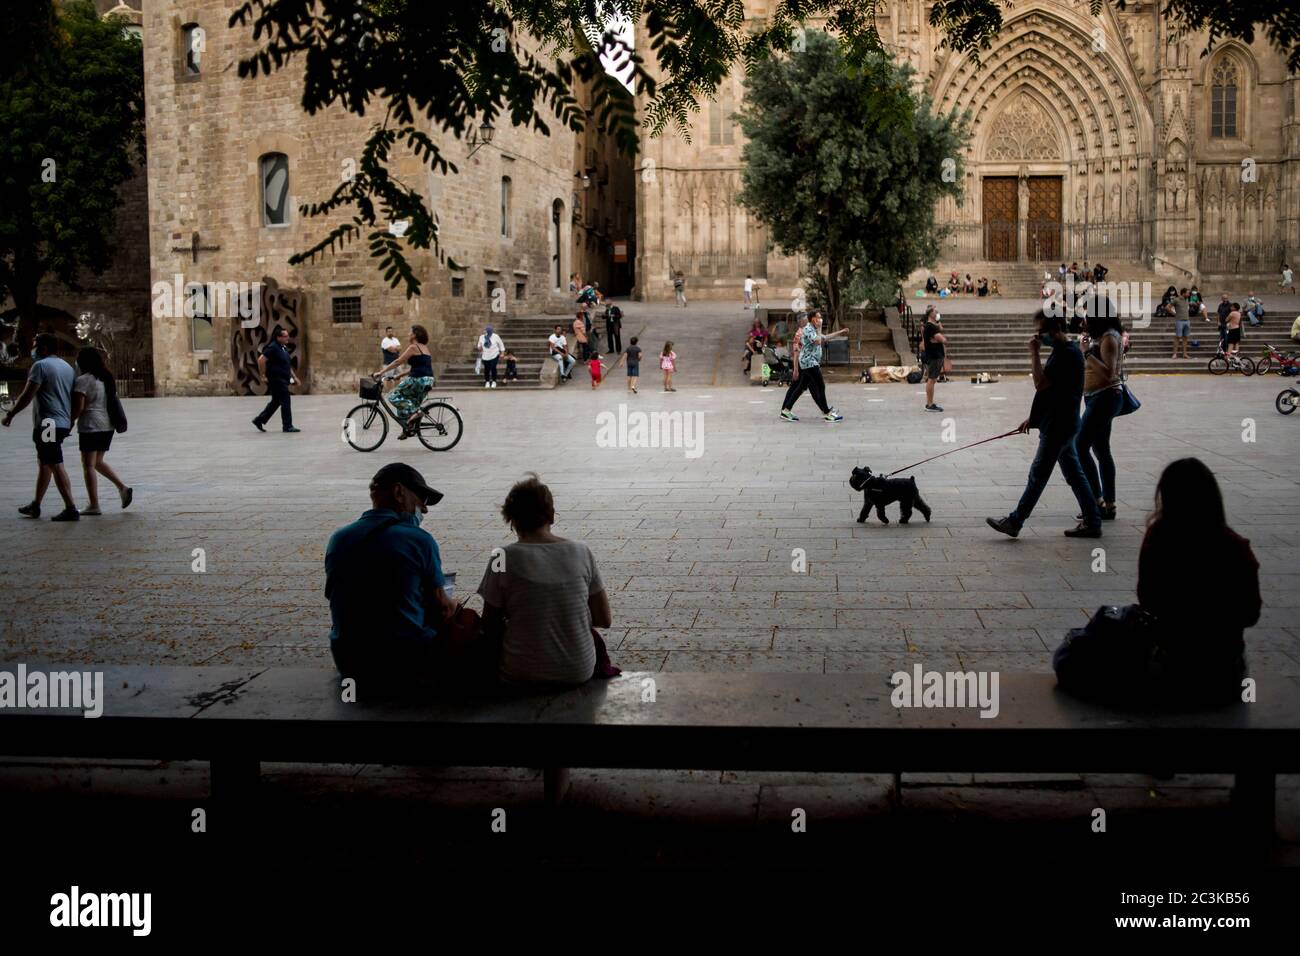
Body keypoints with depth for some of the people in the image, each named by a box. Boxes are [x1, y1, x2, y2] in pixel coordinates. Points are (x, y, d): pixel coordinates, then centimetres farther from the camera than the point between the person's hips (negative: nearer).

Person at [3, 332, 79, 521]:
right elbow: (75, 398, 19)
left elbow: (27, 396, -14)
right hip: (63, 423, 9)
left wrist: (11, 414, -4)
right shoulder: (68, 367, 16)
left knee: (56, 465, -9)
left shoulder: (40, 365, -10)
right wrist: (70, 423, 25)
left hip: (47, 424, -9)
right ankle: (35, 506, 23)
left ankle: (71, 509, -13)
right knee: (43, 463, 17)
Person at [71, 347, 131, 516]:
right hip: (108, 426, 8)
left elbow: (78, 408, -16)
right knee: (98, 462, 21)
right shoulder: (107, 378, 13)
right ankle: (123, 488, 7)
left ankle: (94, 505, -3)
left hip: (90, 427, -8)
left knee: (88, 465, -1)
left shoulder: (83, 380, -11)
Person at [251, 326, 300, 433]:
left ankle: (259, 420, 24)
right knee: (285, 402, -6)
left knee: (276, 402, 16)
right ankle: (287, 426, 1)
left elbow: (287, 364, 23)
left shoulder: (284, 348, 13)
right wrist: (264, 375, -17)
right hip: (276, 379, -10)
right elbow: (261, 360, -22)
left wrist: (293, 376, 18)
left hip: (283, 380, 10)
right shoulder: (273, 347, -16)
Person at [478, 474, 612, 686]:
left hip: (522, 676, -2)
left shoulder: (504, 558, -10)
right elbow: (605, 620, 4)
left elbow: (490, 629, -3)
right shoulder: (581, 553, -2)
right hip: (580, 672, 2)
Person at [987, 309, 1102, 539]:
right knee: (1074, 474, 12)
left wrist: (1035, 354, -19)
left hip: (1058, 425, -10)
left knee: (1037, 476, -1)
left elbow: (1041, 384, -25)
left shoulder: (1068, 354, -19)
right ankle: (1092, 522, 16)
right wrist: (1034, 418, 21)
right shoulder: (1062, 351, 13)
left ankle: (1014, 522, 6)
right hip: (1060, 424, 10)